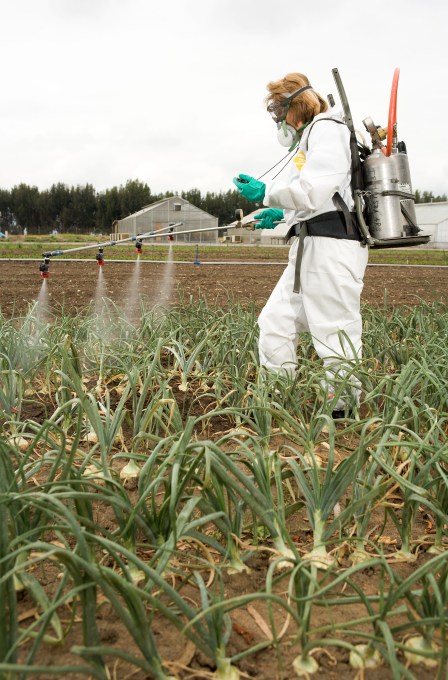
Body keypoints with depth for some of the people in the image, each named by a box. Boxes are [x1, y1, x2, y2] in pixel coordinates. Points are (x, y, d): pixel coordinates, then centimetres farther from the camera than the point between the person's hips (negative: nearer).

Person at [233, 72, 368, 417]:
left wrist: (266, 192, -8)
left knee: (336, 337, -7)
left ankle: (345, 412, 1)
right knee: (275, 323, 9)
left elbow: (313, 191, -16)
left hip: (331, 246, -11)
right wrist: (283, 214, 24)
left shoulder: (326, 128, -4)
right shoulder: (309, 136, 26)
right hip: (311, 247, 11)